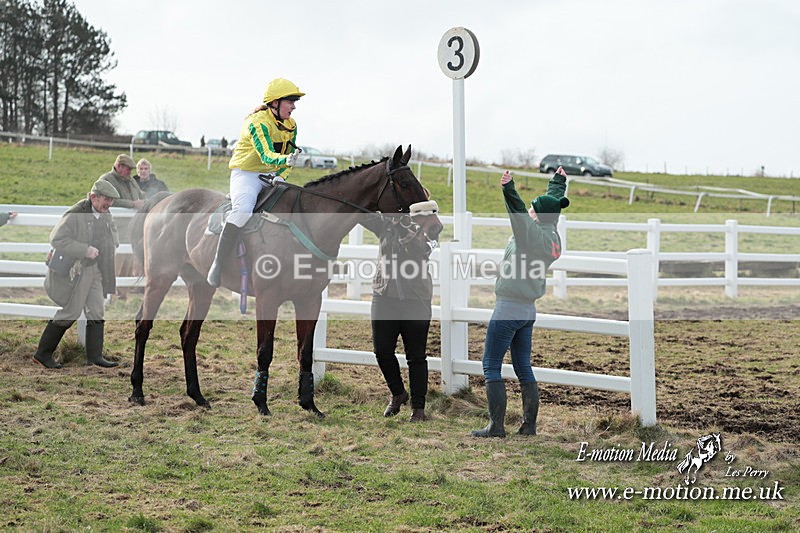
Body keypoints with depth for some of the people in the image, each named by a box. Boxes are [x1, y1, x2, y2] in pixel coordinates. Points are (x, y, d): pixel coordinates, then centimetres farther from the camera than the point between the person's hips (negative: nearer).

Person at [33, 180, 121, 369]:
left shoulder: (105, 215, 7)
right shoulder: (75, 214, -19)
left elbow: (112, 228, 29)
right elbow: (56, 238, -25)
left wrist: (113, 244, 7)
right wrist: (85, 250, -27)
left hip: (95, 270, 8)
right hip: (74, 271, -8)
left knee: (96, 313, 5)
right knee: (70, 313, -3)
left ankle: (95, 356, 11)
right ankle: (42, 354, 9)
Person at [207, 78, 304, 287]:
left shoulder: (291, 126, 6)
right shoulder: (257, 122, -18)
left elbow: (289, 155, 15)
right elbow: (266, 156, -30)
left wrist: (280, 176, -2)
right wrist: (286, 159, -49)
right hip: (246, 173, -8)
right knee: (243, 210, -31)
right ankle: (217, 264, -26)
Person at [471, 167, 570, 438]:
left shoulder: (534, 234, -16)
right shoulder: (553, 236, 8)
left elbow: (519, 216, -35)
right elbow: (553, 202, 23)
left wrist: (509, 191, -47)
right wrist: (559, 181, 39)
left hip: (509, 308, -9)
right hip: (529, 310, 9)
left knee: (491, 366, -3)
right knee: (523, 368, 13)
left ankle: (496, 426, -7)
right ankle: (529, 425, 13)